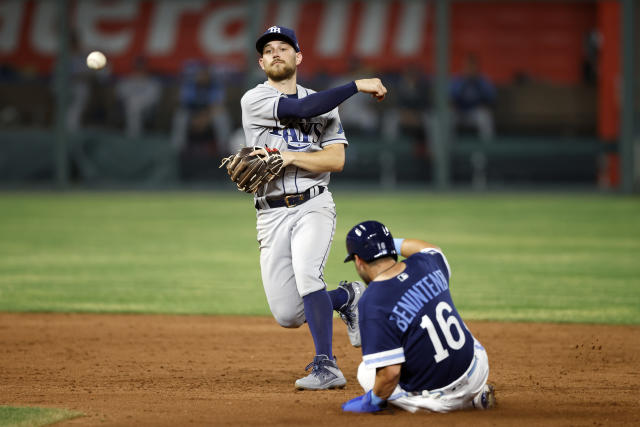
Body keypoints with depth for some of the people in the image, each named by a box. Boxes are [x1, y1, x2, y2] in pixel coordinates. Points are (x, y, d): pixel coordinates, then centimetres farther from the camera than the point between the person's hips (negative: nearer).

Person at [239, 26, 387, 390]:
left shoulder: (325, 104, 10)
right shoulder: (255, 100, 1)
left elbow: (336, 159, -2)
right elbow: (302, 109, -15)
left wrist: (289, 157, -15)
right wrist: (357, 86, -12)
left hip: (314, 206, -1)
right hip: (272, 214, 1)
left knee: (306, 272, -30)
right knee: (287, 315, -4)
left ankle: (326, 367, -24)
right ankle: (347, 297, 25)